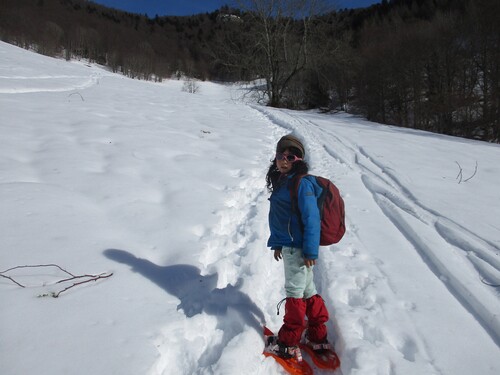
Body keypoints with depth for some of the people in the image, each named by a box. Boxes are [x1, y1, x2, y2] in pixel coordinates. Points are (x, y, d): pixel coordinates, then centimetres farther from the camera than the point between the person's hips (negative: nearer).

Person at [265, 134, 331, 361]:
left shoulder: (302, 184, -19)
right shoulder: (280, 182, 9)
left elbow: (311, 219, -22)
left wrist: (310, 250, -21)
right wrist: (277, 243, 19)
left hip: (299, 247, -9)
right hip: (288, 245, 9)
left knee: (294, 291, 3)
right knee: (307, 290, 17)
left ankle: (289, 344, 18)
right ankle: (317, 336, 32)